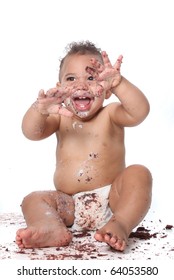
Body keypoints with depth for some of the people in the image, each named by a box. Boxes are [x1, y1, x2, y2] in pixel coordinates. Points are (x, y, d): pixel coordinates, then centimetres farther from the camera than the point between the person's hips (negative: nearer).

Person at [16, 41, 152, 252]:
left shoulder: (110, 115, 0)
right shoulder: (60, 118, 7)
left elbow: (139, 112, -20)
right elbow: (31, 132, -11)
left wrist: (118, 83, -38)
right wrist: (40, 110, -34)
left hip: (111, 198, -2)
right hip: (70, 206, 3)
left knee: (139, 174, -24)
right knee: (32, 200, -14)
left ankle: (121, 224, -42)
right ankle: (53, 228, -44)